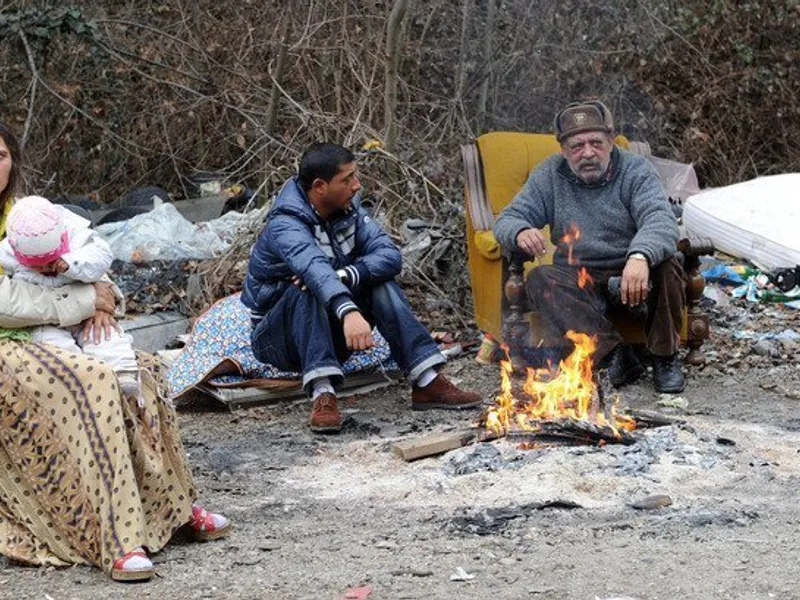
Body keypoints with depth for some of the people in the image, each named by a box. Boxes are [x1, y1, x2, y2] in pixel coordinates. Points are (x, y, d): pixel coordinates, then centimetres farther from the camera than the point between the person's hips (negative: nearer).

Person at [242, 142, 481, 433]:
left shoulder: (348, 210, -5)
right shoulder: (285, 226, -26)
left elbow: (390, 255, -16)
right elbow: (314, 268, -47)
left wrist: (344, 276, -34)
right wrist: (348, 311, -65)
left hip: (331, 334, 6)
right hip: (277, 340, -6)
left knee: (380, 284, -16)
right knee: (309, 290, -34)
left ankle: (427, 382, -23)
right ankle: (322, 394, -43)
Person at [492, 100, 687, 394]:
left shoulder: (636, 170, -6)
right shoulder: (549, 176, 4)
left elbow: (660, 220, -24)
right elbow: (509, 218, 3)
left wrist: (640, 256, -49)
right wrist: (520, 233, -26)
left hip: (632, 275, -2)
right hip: (580, 283, 2)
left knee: (665, 267, -34)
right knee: (538, 280, -27)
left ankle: (665, 359, -13)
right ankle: (615, 354, -33)